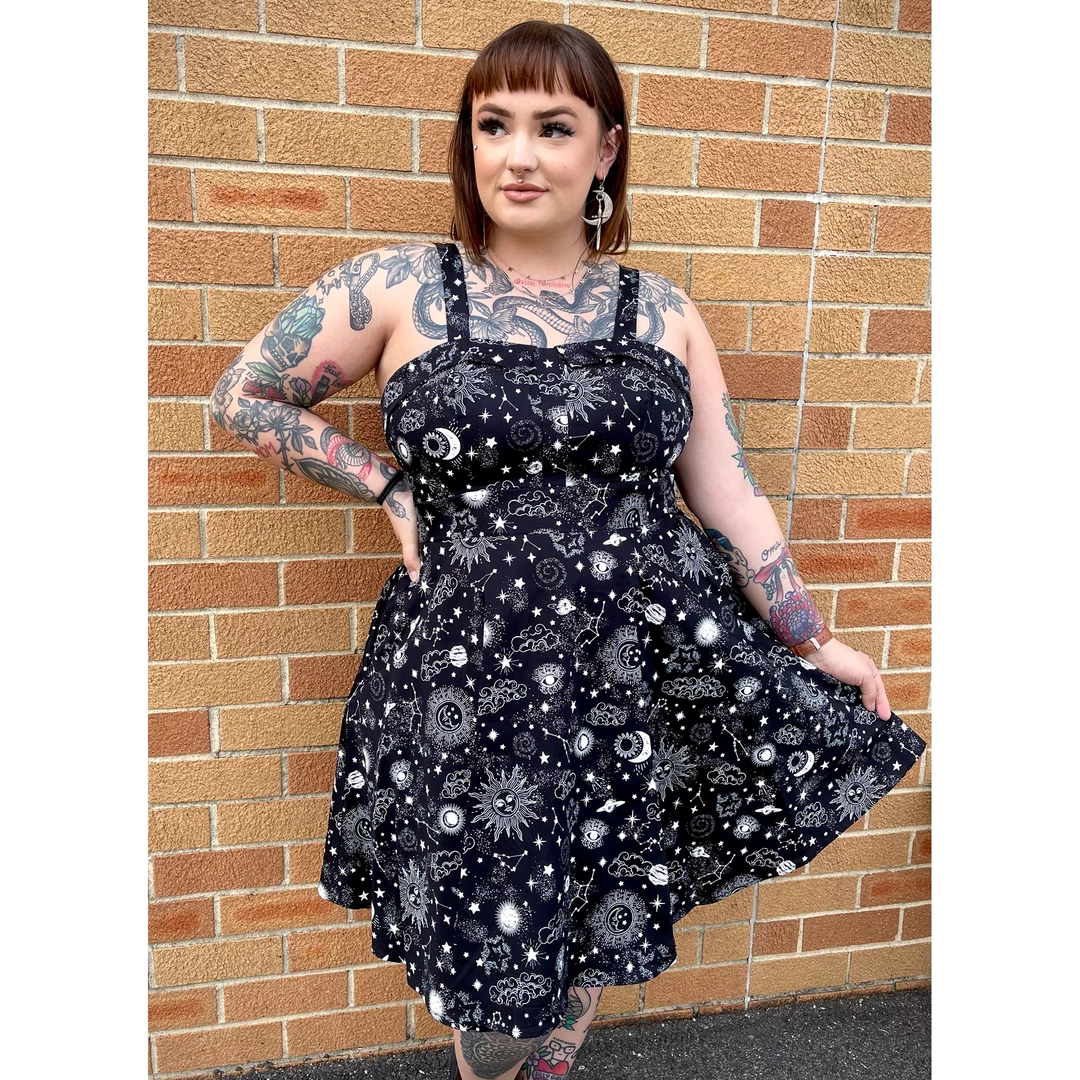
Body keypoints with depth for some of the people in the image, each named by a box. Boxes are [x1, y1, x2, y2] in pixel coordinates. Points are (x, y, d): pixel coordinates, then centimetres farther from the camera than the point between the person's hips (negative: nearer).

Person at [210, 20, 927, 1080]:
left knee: (596, 946, 17)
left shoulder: (663, 311, 5)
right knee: (491, 969, 12)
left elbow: (728, 498, 9)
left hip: (646, 669, 2)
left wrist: (814, 641, 12)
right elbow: (243, 396, 9)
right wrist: (389, 485, 0)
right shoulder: (400, 288, -1)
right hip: (468, 682, -1)